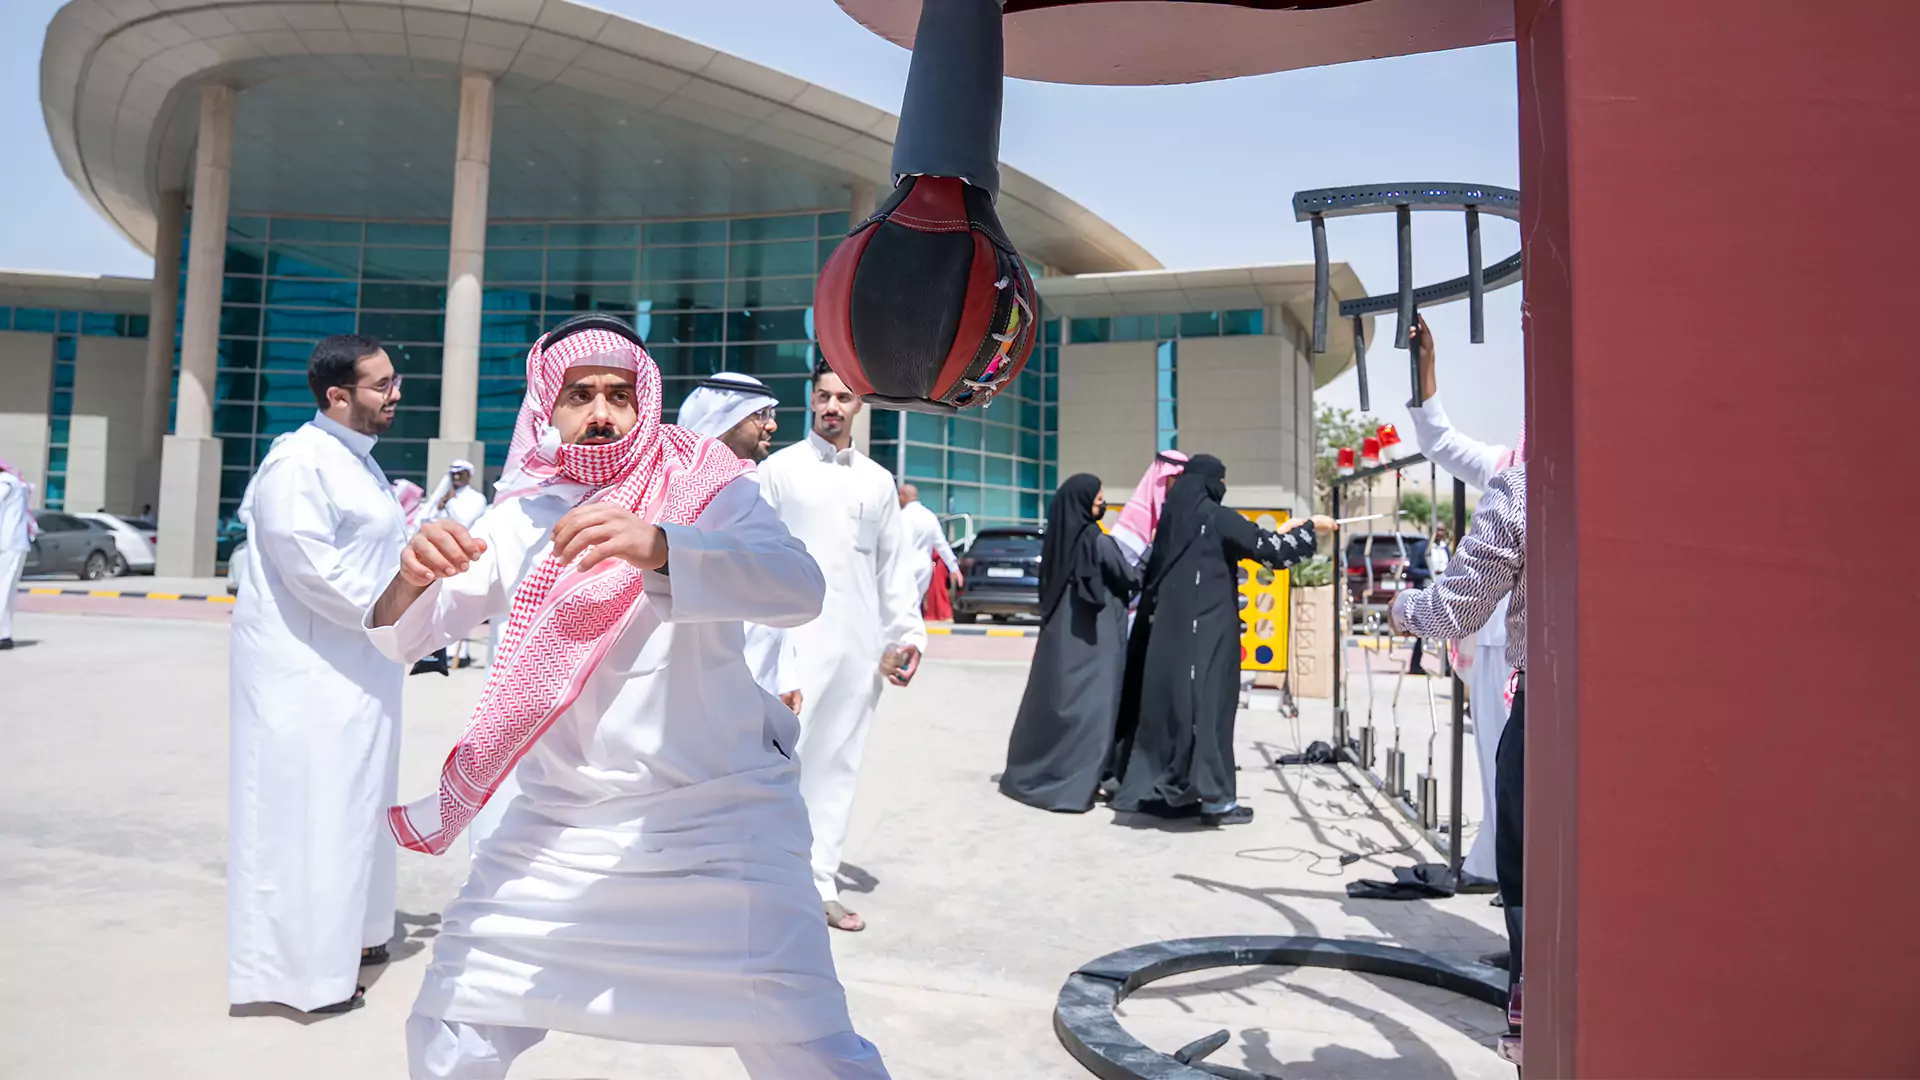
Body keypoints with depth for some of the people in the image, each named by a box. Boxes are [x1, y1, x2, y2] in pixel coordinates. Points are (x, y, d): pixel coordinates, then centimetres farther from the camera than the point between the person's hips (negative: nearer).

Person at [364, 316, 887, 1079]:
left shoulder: (705, 488, -6)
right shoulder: (519, 516, 6)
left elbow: (798, 586, -24)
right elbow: (403, 636, 1)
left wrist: (657, 546, -41)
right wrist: (411, 578, -23)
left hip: (717, 821, -3)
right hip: (557, 824, 4)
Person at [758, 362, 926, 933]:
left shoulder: (878, 481, 14)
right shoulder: (780, 469, 3)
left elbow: (895, 565, 15)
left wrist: (907, 634, 8)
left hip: (859, 644, 4)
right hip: (795, 637, -4)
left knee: (839, 762, 8)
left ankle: (820, 882, 18)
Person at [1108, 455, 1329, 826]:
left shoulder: (1176, 515, 14)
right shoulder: (1214, 516, -10)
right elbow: (1266, 547, -11)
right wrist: (1310, 526, 2)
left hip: (1172, 623, 8)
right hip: (1207, 625, -8)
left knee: (1170, 698, 11)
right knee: (1206, 699, -4)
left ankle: (1156, 787, 17)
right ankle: (1213, 797, 1)